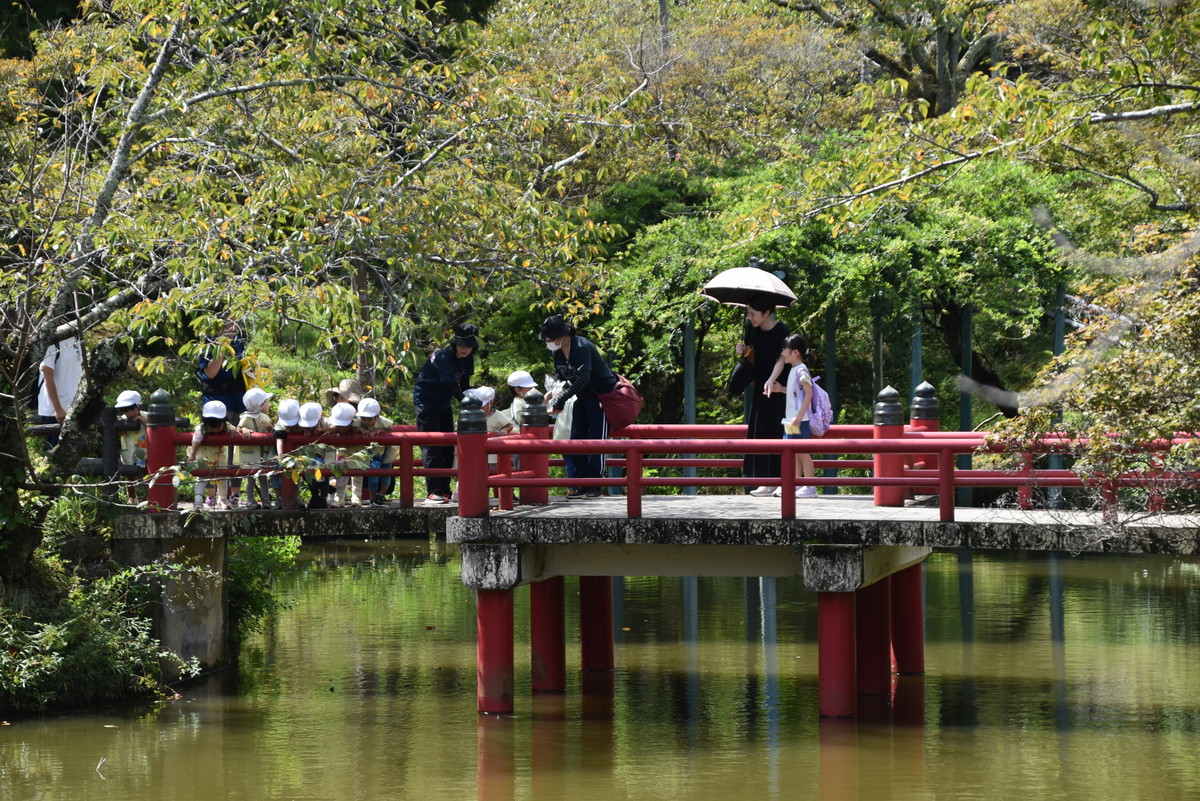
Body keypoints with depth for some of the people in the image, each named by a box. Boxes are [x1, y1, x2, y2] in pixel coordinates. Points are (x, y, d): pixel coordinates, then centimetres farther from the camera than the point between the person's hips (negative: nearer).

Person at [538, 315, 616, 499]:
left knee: (595, 440, -8)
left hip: (602, 396, -9)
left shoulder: (582, 347, -23)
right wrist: (556, 392, -7)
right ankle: (578, 485, 3)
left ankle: (595, 486, -4)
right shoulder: (558, 352, 3)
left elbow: (583, 379, -31)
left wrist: (563, 397, -33)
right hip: (583, 399, 9)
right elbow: (561, 377, 13)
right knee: (576, 439, 2)